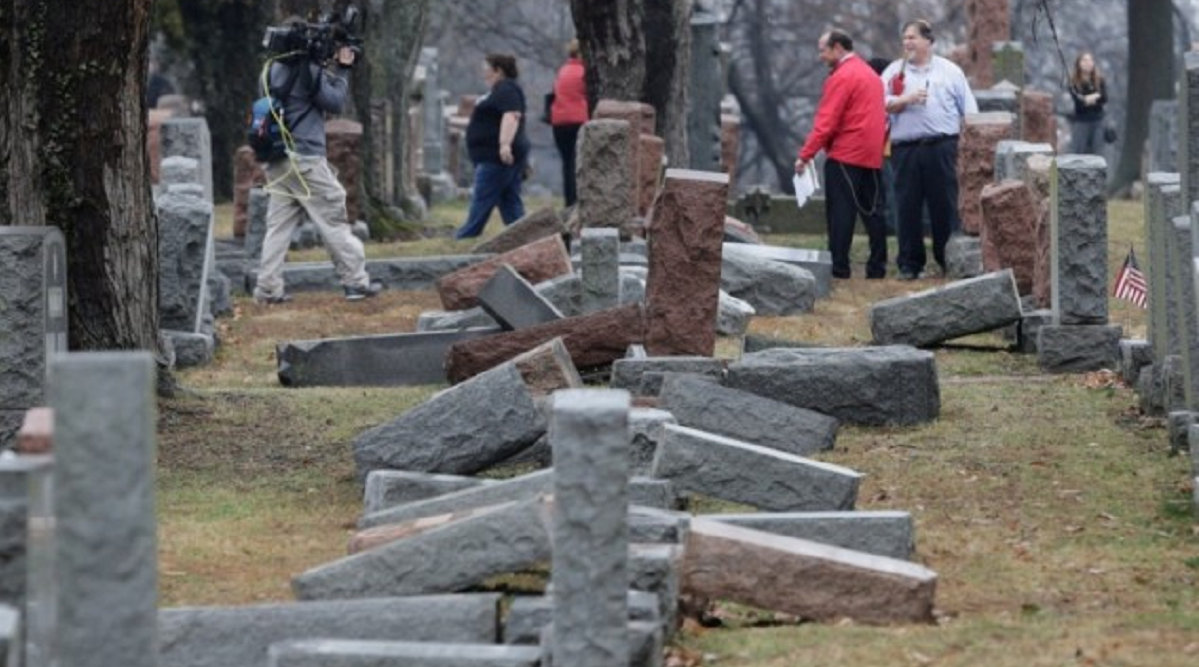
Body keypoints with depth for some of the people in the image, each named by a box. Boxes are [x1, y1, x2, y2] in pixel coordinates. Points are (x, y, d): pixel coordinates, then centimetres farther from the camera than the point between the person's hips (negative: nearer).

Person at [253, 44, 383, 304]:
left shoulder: (273, 70, 11)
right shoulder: (308, 71, -11)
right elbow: (334, 102, -5)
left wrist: (334, 70, 14)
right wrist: (342, 71, 3)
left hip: (276, 161, 7)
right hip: (304, 158, -7)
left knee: (279, 223, 6)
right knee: (334, 218, 1)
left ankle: (268, 288, -1)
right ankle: (356, 281, 4)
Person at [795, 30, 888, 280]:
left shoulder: (842, 77, -11)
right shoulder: (870, 74, 17)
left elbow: (826, 122, -15)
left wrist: (805, 155, -13)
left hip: (845, 156, -8)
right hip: (872, 155, 8)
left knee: (840, 212, -5)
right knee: (871, 210, 9)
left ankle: (839, 266, -6)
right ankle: (877, 266, 9)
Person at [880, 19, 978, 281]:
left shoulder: (950, 71, 11)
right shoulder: (894, 72, 13)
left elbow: (969, 110, 9)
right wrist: (905, 100, -12)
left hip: (942, 148, -1)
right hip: (906, 149, 1)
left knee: (945, 205, -2)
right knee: (908, 207, 0)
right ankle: (910, 264, 6)